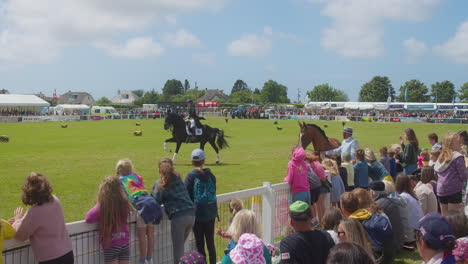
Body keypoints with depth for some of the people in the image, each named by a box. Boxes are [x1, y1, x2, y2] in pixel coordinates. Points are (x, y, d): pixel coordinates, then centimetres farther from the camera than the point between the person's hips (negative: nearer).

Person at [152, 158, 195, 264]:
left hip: (178, 216, -5)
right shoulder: (178, 178, 14)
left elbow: (155, 201, -1)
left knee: (177, 248, 4)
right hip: (191, 214, 6)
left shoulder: (160, 184, 0)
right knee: (180, 246, 20)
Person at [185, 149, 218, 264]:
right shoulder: (211, 175, 1)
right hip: (211, 213, 4)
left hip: (198, 214, -4)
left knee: (200, 245, 4)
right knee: (210, 243, 12)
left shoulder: (191, 176, -11)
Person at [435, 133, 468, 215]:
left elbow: (436, 174, 19)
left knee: (444, 216, 15)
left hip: (441, 190, 7)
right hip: (454, 191, -7)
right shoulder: (458, 157, -11)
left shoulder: (441, 157, 12)